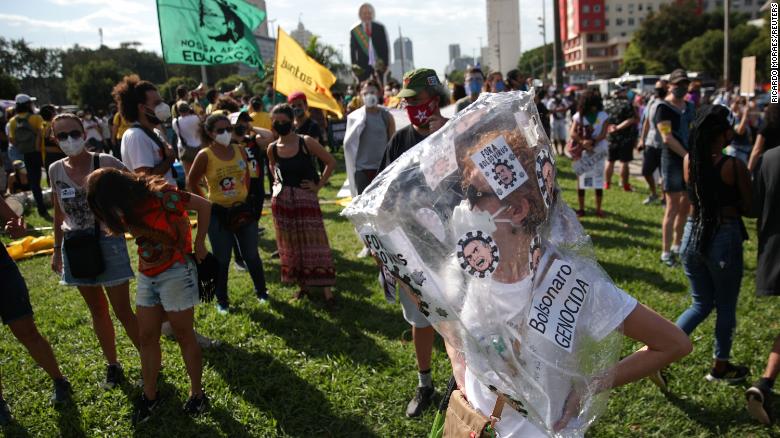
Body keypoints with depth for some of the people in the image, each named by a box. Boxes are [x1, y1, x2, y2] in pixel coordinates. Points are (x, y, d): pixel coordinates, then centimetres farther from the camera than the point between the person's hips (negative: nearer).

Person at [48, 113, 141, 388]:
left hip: (107, 242, -4)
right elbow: (59, 213, 12)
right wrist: (57, 248, 15)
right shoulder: (55, 170, 2)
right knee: (97, 310, 15)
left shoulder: (105, 163, -12)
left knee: (122, 310, -1)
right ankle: (112, 365, 30)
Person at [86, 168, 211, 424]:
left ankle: (197, 394, 19)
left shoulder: (161, 195, -22)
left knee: (184, 336, 3)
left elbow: (203, 206, -15)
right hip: (147, 275, 7)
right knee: (146, 337, 11)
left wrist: (199, 244, -11)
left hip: (176, 271, -7)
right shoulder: (127, 208, -1)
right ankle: (150, 396, 26)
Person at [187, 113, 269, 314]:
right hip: (218, 213, -3)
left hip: (243, 210, 3)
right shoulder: (205, 156, -12)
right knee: (222, 260, 6)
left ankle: (261, 292, 29)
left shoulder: (240, 150, 0)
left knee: (251, 255, 12)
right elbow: (191, 183, -3)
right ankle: (222, 300, 21)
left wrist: (244, 195, 9)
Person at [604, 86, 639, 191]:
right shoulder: (627, 103, -13)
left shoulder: (608, 103, 2)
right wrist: (618, 127, -15)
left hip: (611, 137, 5)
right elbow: (632, 120, -20)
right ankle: (625, 185, 6)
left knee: (610, 161, 14)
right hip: (625, 137, -5)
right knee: (624, 162, 1)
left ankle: (607, 183, 20)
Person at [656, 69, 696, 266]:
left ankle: (677, 246, 27)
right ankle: (666, 252, 1)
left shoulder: (690, 107, 15)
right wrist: (688, 156, -17)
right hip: (673, 161, -7)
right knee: (672, 208, -6)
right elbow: (667, 138, -16)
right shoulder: (664, 108, -8)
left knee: (685, 207, 13)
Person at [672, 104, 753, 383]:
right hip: (724, 238, -5)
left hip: (692, 235, 5)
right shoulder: (734, 166, -17)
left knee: (701, 304, 20)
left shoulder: (689, 161, -2)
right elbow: (749, 209, -7)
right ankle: (720, 367, 31)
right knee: (726, 307, 16)